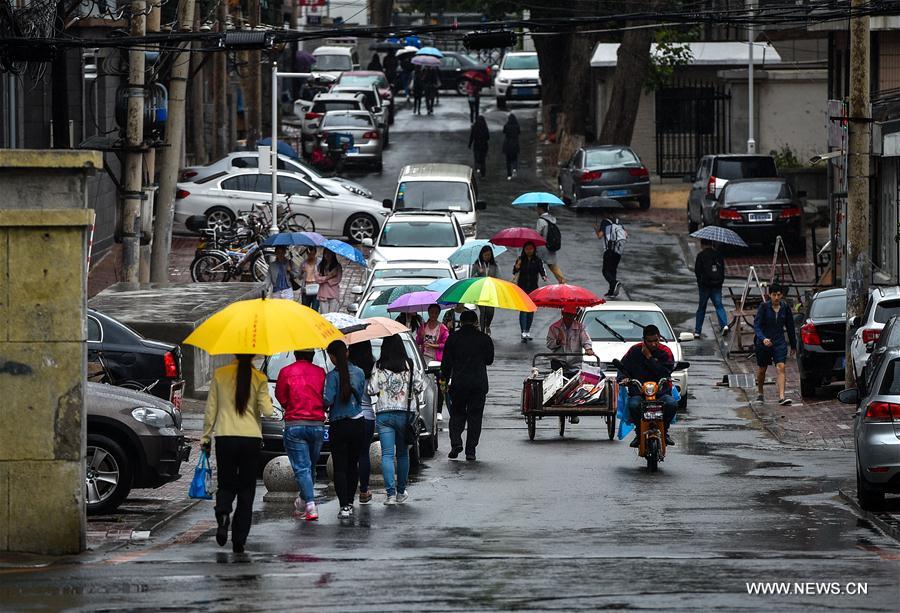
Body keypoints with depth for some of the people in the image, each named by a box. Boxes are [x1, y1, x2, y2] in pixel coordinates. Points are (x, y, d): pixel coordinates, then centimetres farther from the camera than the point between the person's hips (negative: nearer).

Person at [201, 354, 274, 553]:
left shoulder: (220, 375, 1)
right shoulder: (259, 378, -2)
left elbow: (210, 410, 2)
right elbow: (267, 411, -8)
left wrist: (206, 436, 11)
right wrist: (268, 404, 15)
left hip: (225, 436, 0)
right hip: (251, 438, 0)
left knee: (226, 484, 13)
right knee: (246, 490, 8)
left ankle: (223, 513, -21)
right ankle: (239, 542, 3)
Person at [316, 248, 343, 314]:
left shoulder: (337, 266, 2)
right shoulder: (321, 266, 11)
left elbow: (337, 280, -5)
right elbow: (317, 279, 3)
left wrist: (323, 279, -3)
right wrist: (327, 277, -8)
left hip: (333, 294, -3)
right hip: (323, 294, 3)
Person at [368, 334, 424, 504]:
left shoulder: (379, 367, -5)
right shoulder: (408, 366, -3)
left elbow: (372, 389, -8)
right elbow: (420, 386, -2)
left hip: (384, 414, -1)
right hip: (405, 413, 1)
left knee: (387, 454, -1)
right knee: (403, 453, 14)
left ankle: (391, 493, -11)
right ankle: (401, 491, 20)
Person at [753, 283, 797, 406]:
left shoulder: (785, 308, 1)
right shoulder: (764, 307, -8)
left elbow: (790, 327, 11)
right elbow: (756, 324, -15)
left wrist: (793, 345, 16)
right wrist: (763, 338, -32)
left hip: (779, 343, 1)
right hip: (763, 343, -1)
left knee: (780, 367, -15)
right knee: (761, 369, 14)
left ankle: (781, 397, -22)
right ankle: (760, 393, 37)